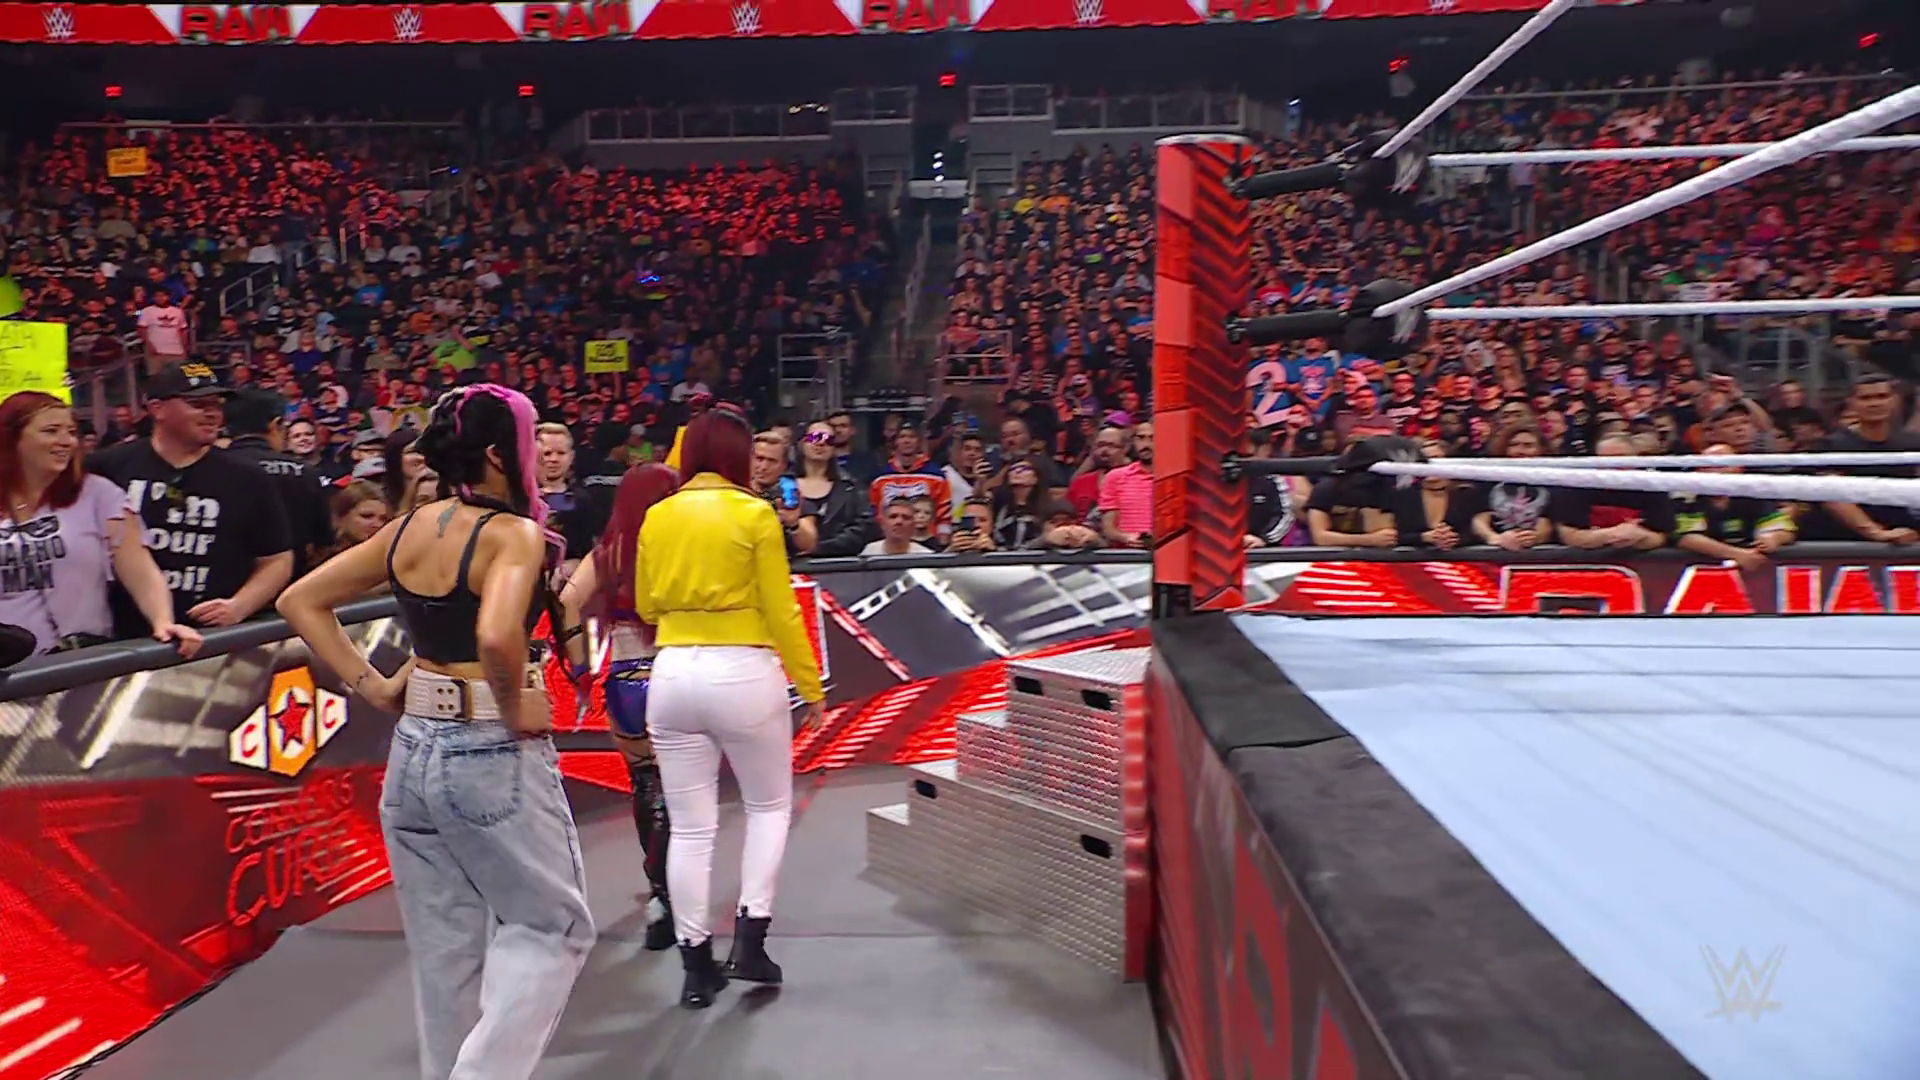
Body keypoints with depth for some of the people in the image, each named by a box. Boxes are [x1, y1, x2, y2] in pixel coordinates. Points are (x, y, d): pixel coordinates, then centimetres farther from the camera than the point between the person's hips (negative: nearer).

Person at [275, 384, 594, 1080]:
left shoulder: (408, 530, 5)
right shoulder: (513, 533, -16)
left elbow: (300, 602, 11)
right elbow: (497, 637, -34)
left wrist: (371, 685, 8)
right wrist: (516, 708, -18)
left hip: (414, 749, 7)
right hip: (495, 756, -7)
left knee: (444, 948, 20)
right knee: (551, 927, 10)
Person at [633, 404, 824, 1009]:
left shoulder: (657, 516, 5)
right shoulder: (755, 515, -7)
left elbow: (646, 606, 11)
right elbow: (780, 612, -7)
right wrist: (810, 686, 1)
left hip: (673, 674, 3)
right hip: (744, 674, -3)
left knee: (690, 826, 10)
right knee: (770, 806, 17)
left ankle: (696, 964, 14)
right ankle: (749, 936, 8)